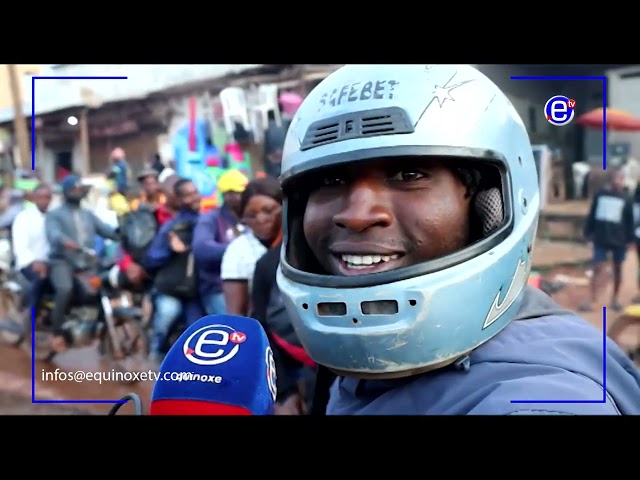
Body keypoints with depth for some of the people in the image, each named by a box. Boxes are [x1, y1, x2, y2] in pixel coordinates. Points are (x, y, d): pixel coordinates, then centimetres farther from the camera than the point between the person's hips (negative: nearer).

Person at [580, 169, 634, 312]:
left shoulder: (626, 199, 2)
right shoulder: (600, 195, 4)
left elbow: (630, 220, 3)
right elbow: (592, 215, 8)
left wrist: (630, 238, -1)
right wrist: (589, 232, 6)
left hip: (619, 239, 0)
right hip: (601, 238, 0)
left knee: (617, 268, 11)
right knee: (598, 268, -5)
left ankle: (615, 298, 25)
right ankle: (593, 301, -7)